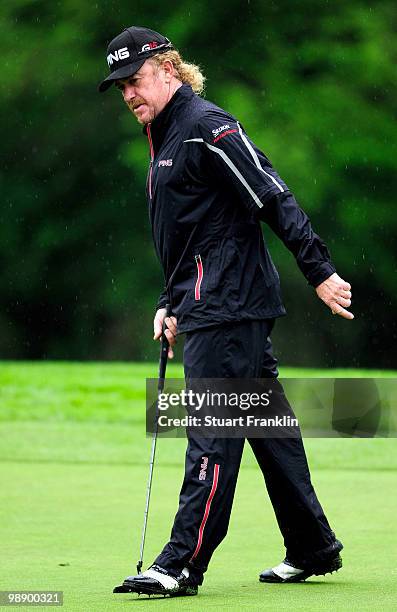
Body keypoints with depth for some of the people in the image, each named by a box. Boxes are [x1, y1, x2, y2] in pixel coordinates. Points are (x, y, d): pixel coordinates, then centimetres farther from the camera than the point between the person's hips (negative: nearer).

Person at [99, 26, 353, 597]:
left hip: (229, 307, -10)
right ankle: (313, 549, 20)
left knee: (212, 434, -11)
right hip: (208, 308, 10)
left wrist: (320, 272, -22)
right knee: (267, 424, 13)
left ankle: (183, 564, -13)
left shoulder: (206, 127, -12)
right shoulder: (164, 137, 19)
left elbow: (274, 198, -18)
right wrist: (172, 304, 16)